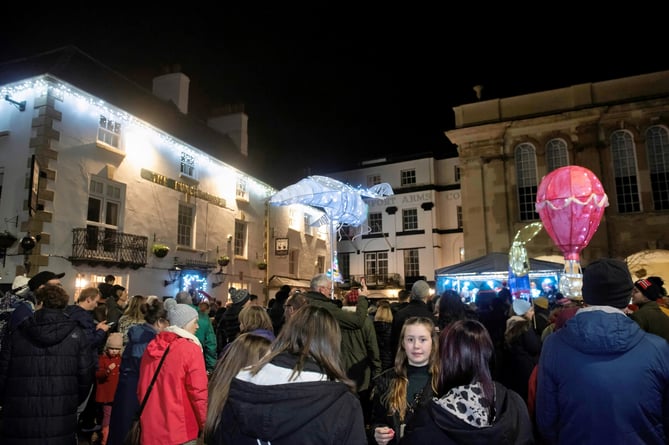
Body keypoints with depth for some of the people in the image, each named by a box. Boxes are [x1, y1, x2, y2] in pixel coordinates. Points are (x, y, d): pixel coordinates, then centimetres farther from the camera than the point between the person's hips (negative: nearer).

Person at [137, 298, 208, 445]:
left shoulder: (151, 347, 5)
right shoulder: (191, 349, -14)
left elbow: (141, 388, 14)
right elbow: (199, 392, -15)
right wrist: (206, 425, -4)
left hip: (150, 429, 6)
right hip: (180, 432, -6)